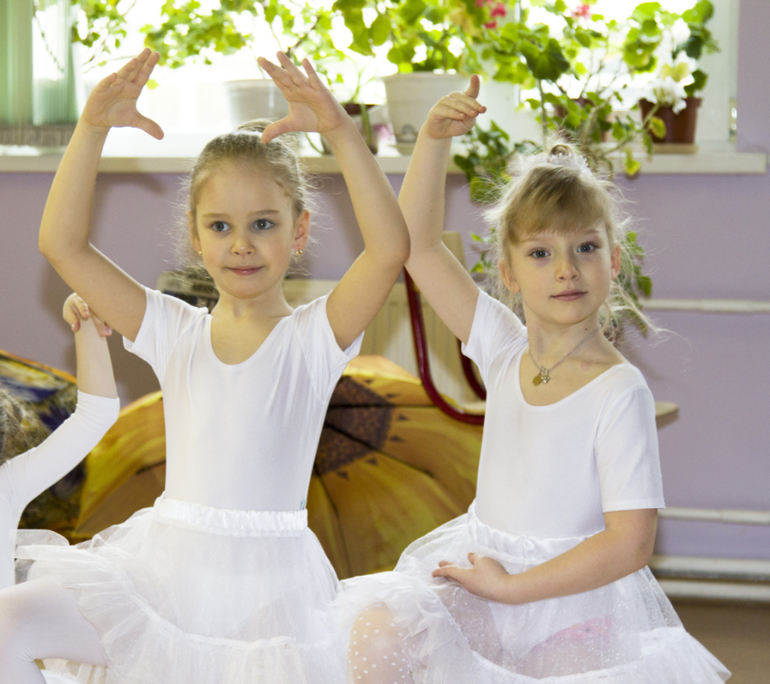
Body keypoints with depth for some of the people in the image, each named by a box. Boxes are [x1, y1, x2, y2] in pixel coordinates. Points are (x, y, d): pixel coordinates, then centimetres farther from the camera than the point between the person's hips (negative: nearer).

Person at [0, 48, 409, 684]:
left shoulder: (315, 335, -2)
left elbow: (390, 247, -21)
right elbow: (62, 243, -1)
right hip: (162, 565, 2)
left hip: (267, 579, -2)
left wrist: (341, 131, -29)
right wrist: (93, 128, -11)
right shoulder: (175, 332, 6)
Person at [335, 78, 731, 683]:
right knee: (377, 631, -21)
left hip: (574, 593, -4)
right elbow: (417, 244, 4)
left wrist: (510, 587, -15)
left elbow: (629, 544, -18)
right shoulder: (506, 350, 2)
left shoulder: (620, 391, -14)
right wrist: (434, 139, -7)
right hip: (484, 568, 4)